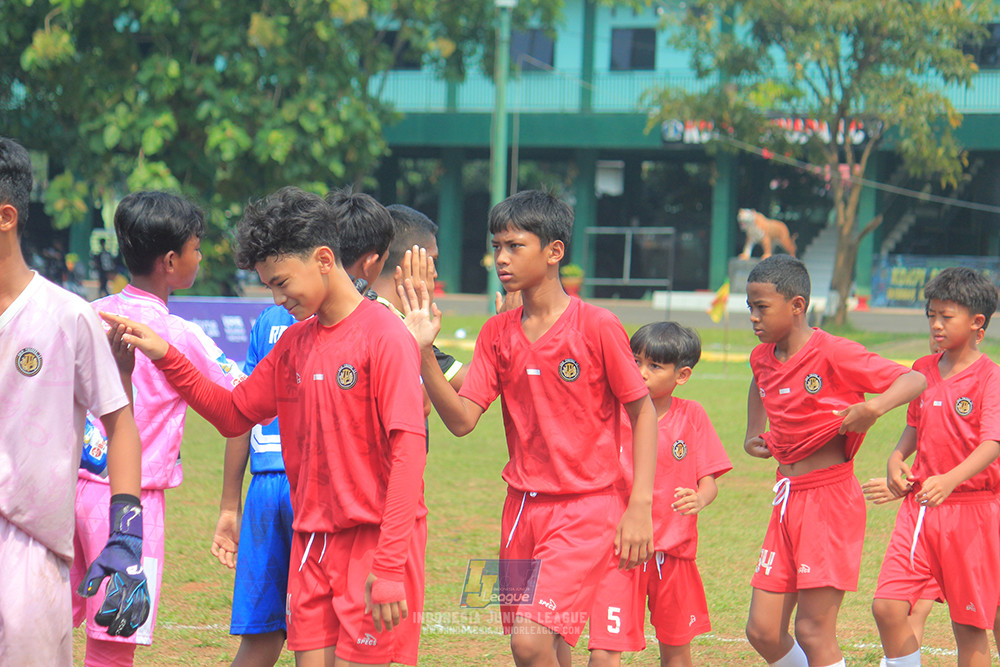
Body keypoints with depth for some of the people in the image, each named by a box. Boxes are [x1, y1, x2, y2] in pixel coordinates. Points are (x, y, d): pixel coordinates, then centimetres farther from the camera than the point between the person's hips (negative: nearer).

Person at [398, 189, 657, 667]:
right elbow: (461, 420, -1)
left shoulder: (597, 327, -10)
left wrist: (640, 504, -10)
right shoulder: (497, 333, 5)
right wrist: (424, 352, -13)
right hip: (522, 506, 6)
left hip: (585, 508, -5)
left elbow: (642, 411, -4)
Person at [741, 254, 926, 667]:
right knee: (762, 632, 5)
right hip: (787, 497, 7)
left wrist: (874, 408, -36)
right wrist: (753, 433, 22)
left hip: (831, 497, -7)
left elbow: (914, 380, -18)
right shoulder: (762, 358, 9)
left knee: (813, 633, -6)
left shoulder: (833, 354, -13)